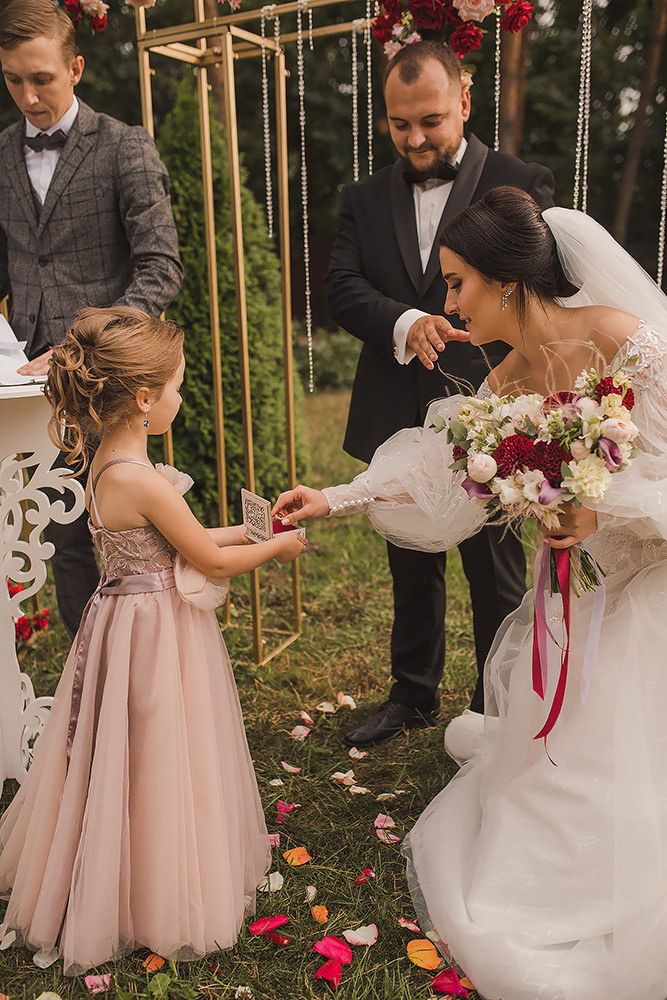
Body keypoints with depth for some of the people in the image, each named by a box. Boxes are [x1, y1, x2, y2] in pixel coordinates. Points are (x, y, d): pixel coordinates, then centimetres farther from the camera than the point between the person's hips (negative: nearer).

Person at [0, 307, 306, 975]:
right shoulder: (142, 480, -27)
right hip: (153, 637, -9)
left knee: (125, 764, 24)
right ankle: (158, 903, 31)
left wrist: (250, 530, 13)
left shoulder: (108, 462, 2)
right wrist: (276, 548, -1)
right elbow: (208, 559, -17)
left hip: (132, 623, 9)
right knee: (154, 764, 9)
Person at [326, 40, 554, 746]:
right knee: (411, 571, 18)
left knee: (496, 577, 9)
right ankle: (412, 694, 38)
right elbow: (341, 288, -5)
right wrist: (405, 323, -26)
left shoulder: (521, 185, -3)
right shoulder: (365, 198, 8)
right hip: (398, 423, 4)